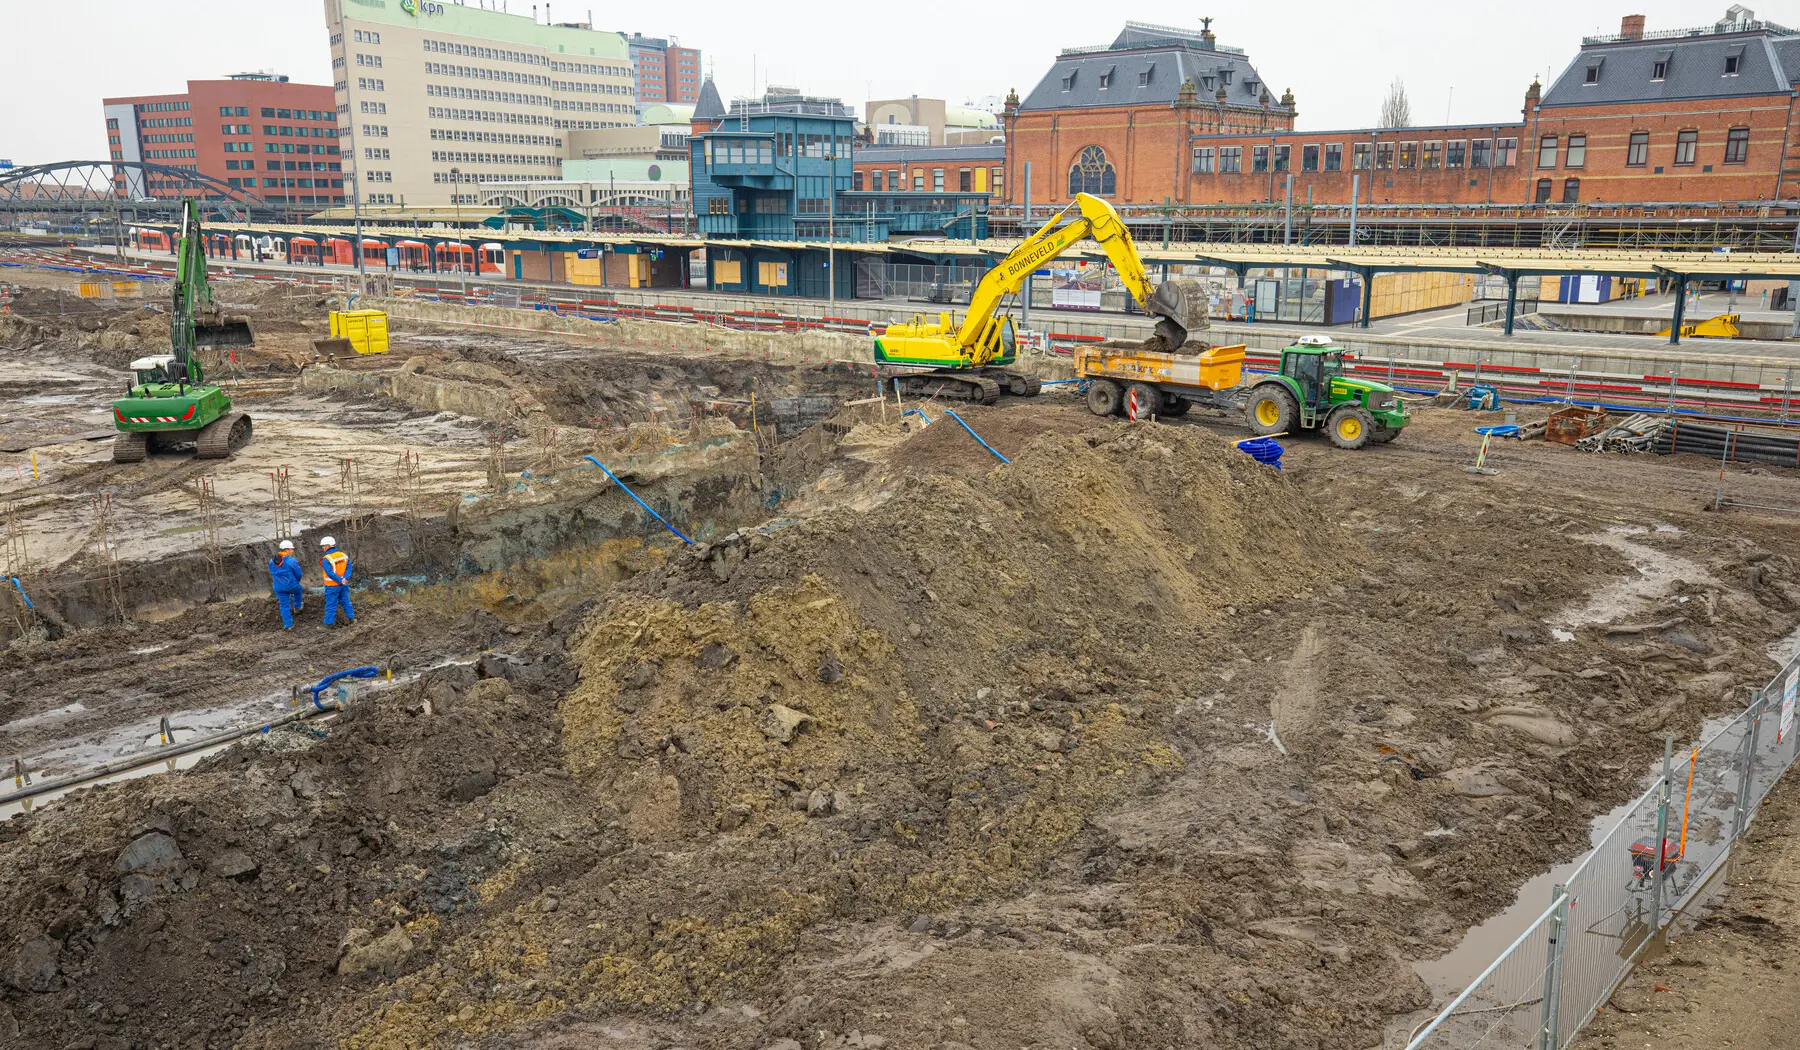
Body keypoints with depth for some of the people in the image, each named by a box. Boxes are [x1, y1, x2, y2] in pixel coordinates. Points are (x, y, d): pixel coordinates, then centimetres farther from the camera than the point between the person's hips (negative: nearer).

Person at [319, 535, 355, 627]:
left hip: (332, 585, -5)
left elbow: (330, 573, -24)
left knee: (331, 605, 2)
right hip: (343, 585, 5)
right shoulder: (344, 555, 1)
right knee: (345, 601, 19)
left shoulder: (326, 559, -18)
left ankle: (329, 623, 8)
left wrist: (340, 580, -19)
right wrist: (345, 578, -13)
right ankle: (351, 618, 26)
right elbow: (349, 568, -3)